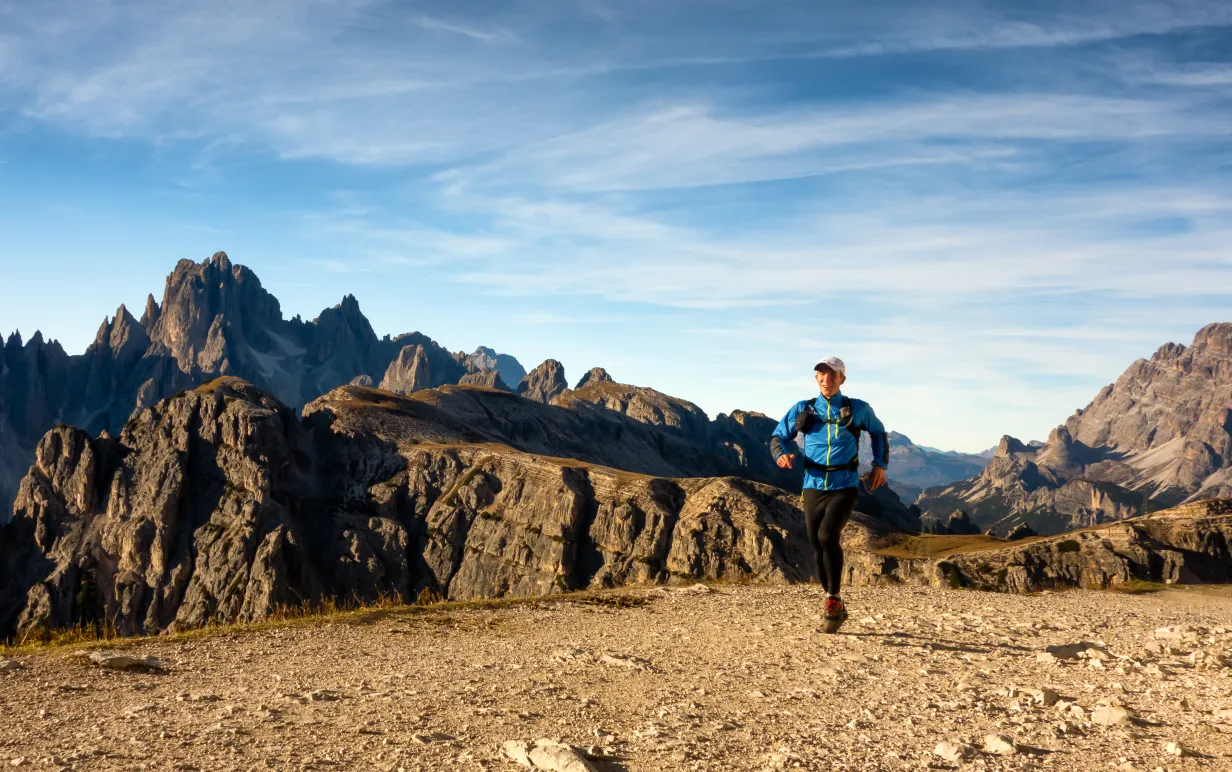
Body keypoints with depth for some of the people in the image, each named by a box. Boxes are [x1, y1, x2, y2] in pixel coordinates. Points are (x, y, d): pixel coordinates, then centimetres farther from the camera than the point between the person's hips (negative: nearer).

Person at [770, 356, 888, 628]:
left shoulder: (858, 410, 4)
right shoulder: (802, 410, 6)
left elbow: (878, 433, 21)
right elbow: (778, 436, 11)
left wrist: (880, 465, 10)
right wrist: (780, 454, -11)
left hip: (844, 487, -3)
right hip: (813, 487, 3)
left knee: (827, 536, -25)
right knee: (819, 549, 7)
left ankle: (833, 599, -10)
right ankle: (837, 609, 25)